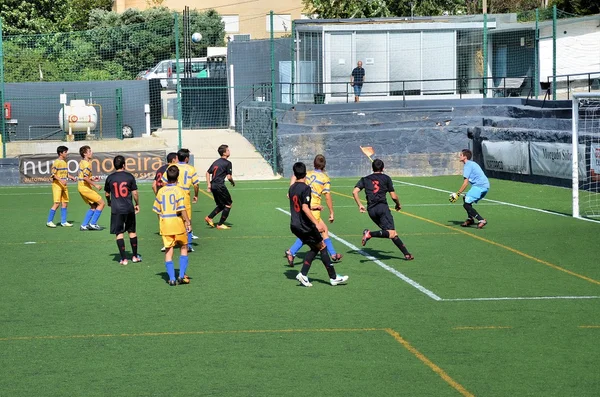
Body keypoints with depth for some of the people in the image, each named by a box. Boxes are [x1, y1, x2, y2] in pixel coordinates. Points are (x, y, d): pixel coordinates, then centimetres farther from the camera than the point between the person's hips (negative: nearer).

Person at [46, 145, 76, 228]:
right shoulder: (57, 162, -11)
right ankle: (49, 221, -1)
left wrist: (71, 177, 8)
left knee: (65, 203, 7)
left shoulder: (65, 162, 14)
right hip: (57, 185, -8)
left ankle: (63, 222, 14)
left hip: (64, 185, 8)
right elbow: (53, 174, -16)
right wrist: (60, 180, -27)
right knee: (57, 203, -10)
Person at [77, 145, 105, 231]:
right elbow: (85, 178, -24)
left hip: (81, 186, 10)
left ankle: (84, 225, 13)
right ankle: (92, 224, -2)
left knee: (93, 206, 16)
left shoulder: (82, 162, 13)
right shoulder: (87, 164, -17)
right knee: (101, 203, -4)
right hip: (85, 188, -10)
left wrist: (91, 179, 14)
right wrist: (95, 185, -17)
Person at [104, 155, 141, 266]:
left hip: (116, 210, -1)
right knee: (132, 232, 15)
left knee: (119, 233, 2)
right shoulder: (130, 177, -3)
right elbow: (135, 193, -2)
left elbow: (107, 193, 11)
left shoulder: (110, 178, -1)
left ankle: (123, 259, -1)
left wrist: (109, 202, 32)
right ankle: (135, 256, 22)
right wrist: (137, 204, 14)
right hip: (129, 209, 1)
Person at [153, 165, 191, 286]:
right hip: (178, 223, -3)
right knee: (183, 248, 13)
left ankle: (171, 278, 2)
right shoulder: (179, 190, -9)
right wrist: (188, 222, -9)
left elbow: (158, 210, 8)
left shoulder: (161, 191, 4)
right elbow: (182, 209, -14)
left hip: (164, 223, 3)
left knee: (168, 251, 6)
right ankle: (182, 275, 5)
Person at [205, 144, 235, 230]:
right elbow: (229, 177, -13)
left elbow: (208, 173, 15)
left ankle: (209, 217, 9)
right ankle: (220, 224, 3)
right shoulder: (227, 163, -8)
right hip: (220, 186, -8)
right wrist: (233, 182, 8)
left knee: (221, 205, 21)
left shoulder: (216, 162, 15)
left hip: (213, 185, 8)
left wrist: (208, 185, 14)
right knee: (229, 204, 4)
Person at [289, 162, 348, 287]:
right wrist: (316, 223, -26)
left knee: (315, 248, 16)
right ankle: (333, 277, 5)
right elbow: (304, 208, -24)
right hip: (305, 226, -8)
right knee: (322, 247, 3)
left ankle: (303, 274, 4)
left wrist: (314, 207, 37)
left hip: (294, 226, 8)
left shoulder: (292, 188, 9)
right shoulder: (305, 188, -15)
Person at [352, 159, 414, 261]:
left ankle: (406, 254, 3)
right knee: (391, 233, -17)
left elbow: (355, 192, 3)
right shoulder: (386, 178, 9)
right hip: (382, 206, -5)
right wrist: (398, 204, 26)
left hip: (371, 210, 5)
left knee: (393, 234, 9)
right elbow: (394, 196, 7)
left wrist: (360, 205, 11)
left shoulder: (365, 179, 17)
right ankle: (370, 234, -37)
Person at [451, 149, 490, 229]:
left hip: (479, 186, -10)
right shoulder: (472, 164, 22)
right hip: (485, 186, 10)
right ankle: (470, 219, 26)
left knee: (466, 204, -12)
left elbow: (465, 183, -14)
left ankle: (481, 220, -19)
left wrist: (458, 194, -13)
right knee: (466, 199, 24)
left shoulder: (467, 166, -8)